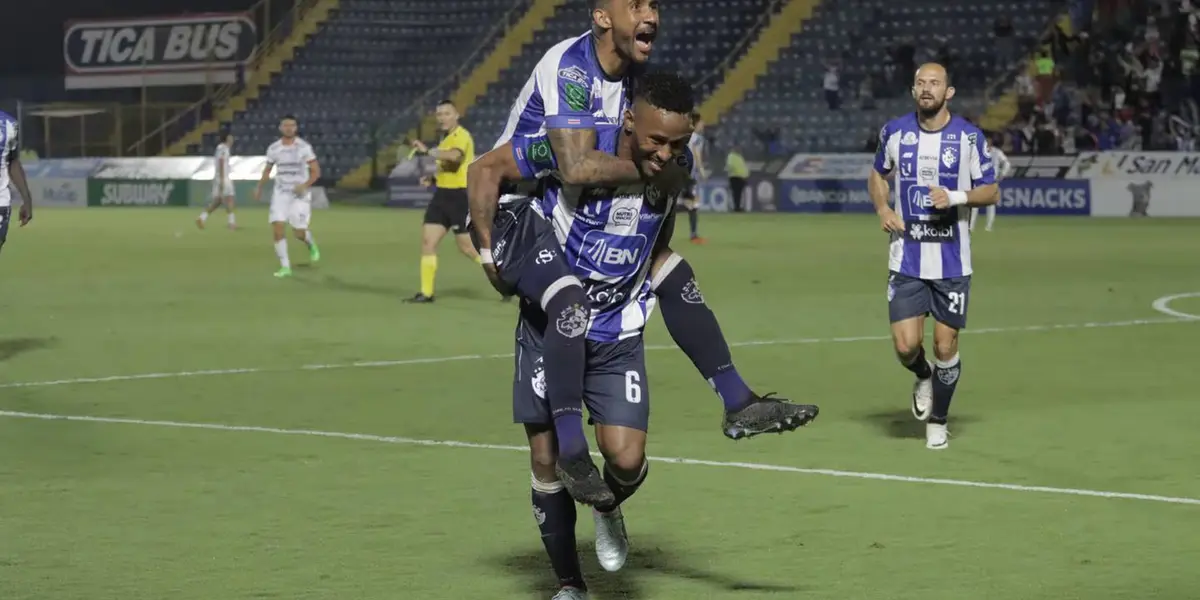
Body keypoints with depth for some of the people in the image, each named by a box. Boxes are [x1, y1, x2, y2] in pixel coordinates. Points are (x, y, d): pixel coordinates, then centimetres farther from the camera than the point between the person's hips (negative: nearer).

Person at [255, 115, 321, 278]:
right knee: (277, 228, -13)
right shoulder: (274, 148, 3)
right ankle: (285, 267, -6)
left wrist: (305, 185, -23)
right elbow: (267, 170, 19)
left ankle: (311, 245, 33)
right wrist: (259, 188, 18)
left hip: (300, 193, -3)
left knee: (298, 232, -4)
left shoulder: (304, 147, -8)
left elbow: (316, 171, -8)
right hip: (280, 193, 3)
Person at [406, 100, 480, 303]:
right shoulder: (447, 139, 16)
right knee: (427, 241, 0)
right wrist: (434, 179, 12)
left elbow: (455, 156, -37)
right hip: (443, 195, 9)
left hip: (460, 196, -9)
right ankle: (426, 293, 2)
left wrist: (427, 151, -34)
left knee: (467, 247, -4)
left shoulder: (462, 136, -14)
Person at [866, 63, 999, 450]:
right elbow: (877, 174, 19)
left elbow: (991, 191, 1)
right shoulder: (895, 132, 1)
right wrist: (883, 208, 0)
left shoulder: (970, 137, -4)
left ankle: (937, 421, 22)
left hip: (952, 261, -1)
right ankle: (924, 378, 28)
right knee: (906, 345, -9)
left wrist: (956, 197, -18)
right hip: (906, 259, 1)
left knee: (945, 345, 1)